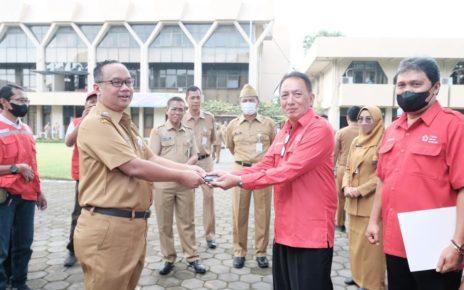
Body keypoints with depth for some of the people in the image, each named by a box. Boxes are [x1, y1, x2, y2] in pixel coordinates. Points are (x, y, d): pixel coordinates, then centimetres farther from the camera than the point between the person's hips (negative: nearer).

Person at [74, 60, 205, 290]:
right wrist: (181, 176, -12)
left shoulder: (126, 123, 17)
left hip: (134, 224, 9)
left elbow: (151, 159, 12)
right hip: (107, 227, -9)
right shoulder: (96, 123, -16)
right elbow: (134, 167, -21)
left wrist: (187, 168, -3)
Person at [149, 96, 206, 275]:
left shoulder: (189, 133, 11)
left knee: (187, 222, 9)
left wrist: (186, 166, -10)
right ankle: (169, 259, 20)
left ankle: (192, 258, 20)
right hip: (163, 183, -2)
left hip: (185, 183, 3)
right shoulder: (158, 131, 0)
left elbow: (195, 156, 11)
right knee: (164, 224, 7)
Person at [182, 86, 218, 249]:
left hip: (205, 161, 2)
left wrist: (206, 149, 8)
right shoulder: (181, 118, -3)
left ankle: (210, 235, 12)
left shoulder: (209, 117, 3)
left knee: (209, 196, 1)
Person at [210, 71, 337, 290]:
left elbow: (288, 171, -24)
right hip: (284, 230, 8)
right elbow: (264, 166, 6)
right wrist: (230, 176, -10)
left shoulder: (320, 129, -16)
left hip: (311, 233, -8)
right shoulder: (284, 131, 12)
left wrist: (239, 181, -22)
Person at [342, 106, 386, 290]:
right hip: (353, 202, 7)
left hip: (372, 201, -6)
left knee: (369, 243, 0)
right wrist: (346, 187, -4)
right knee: (355, 240, 15)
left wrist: (360, 190, -17)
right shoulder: (355, 142, 11)